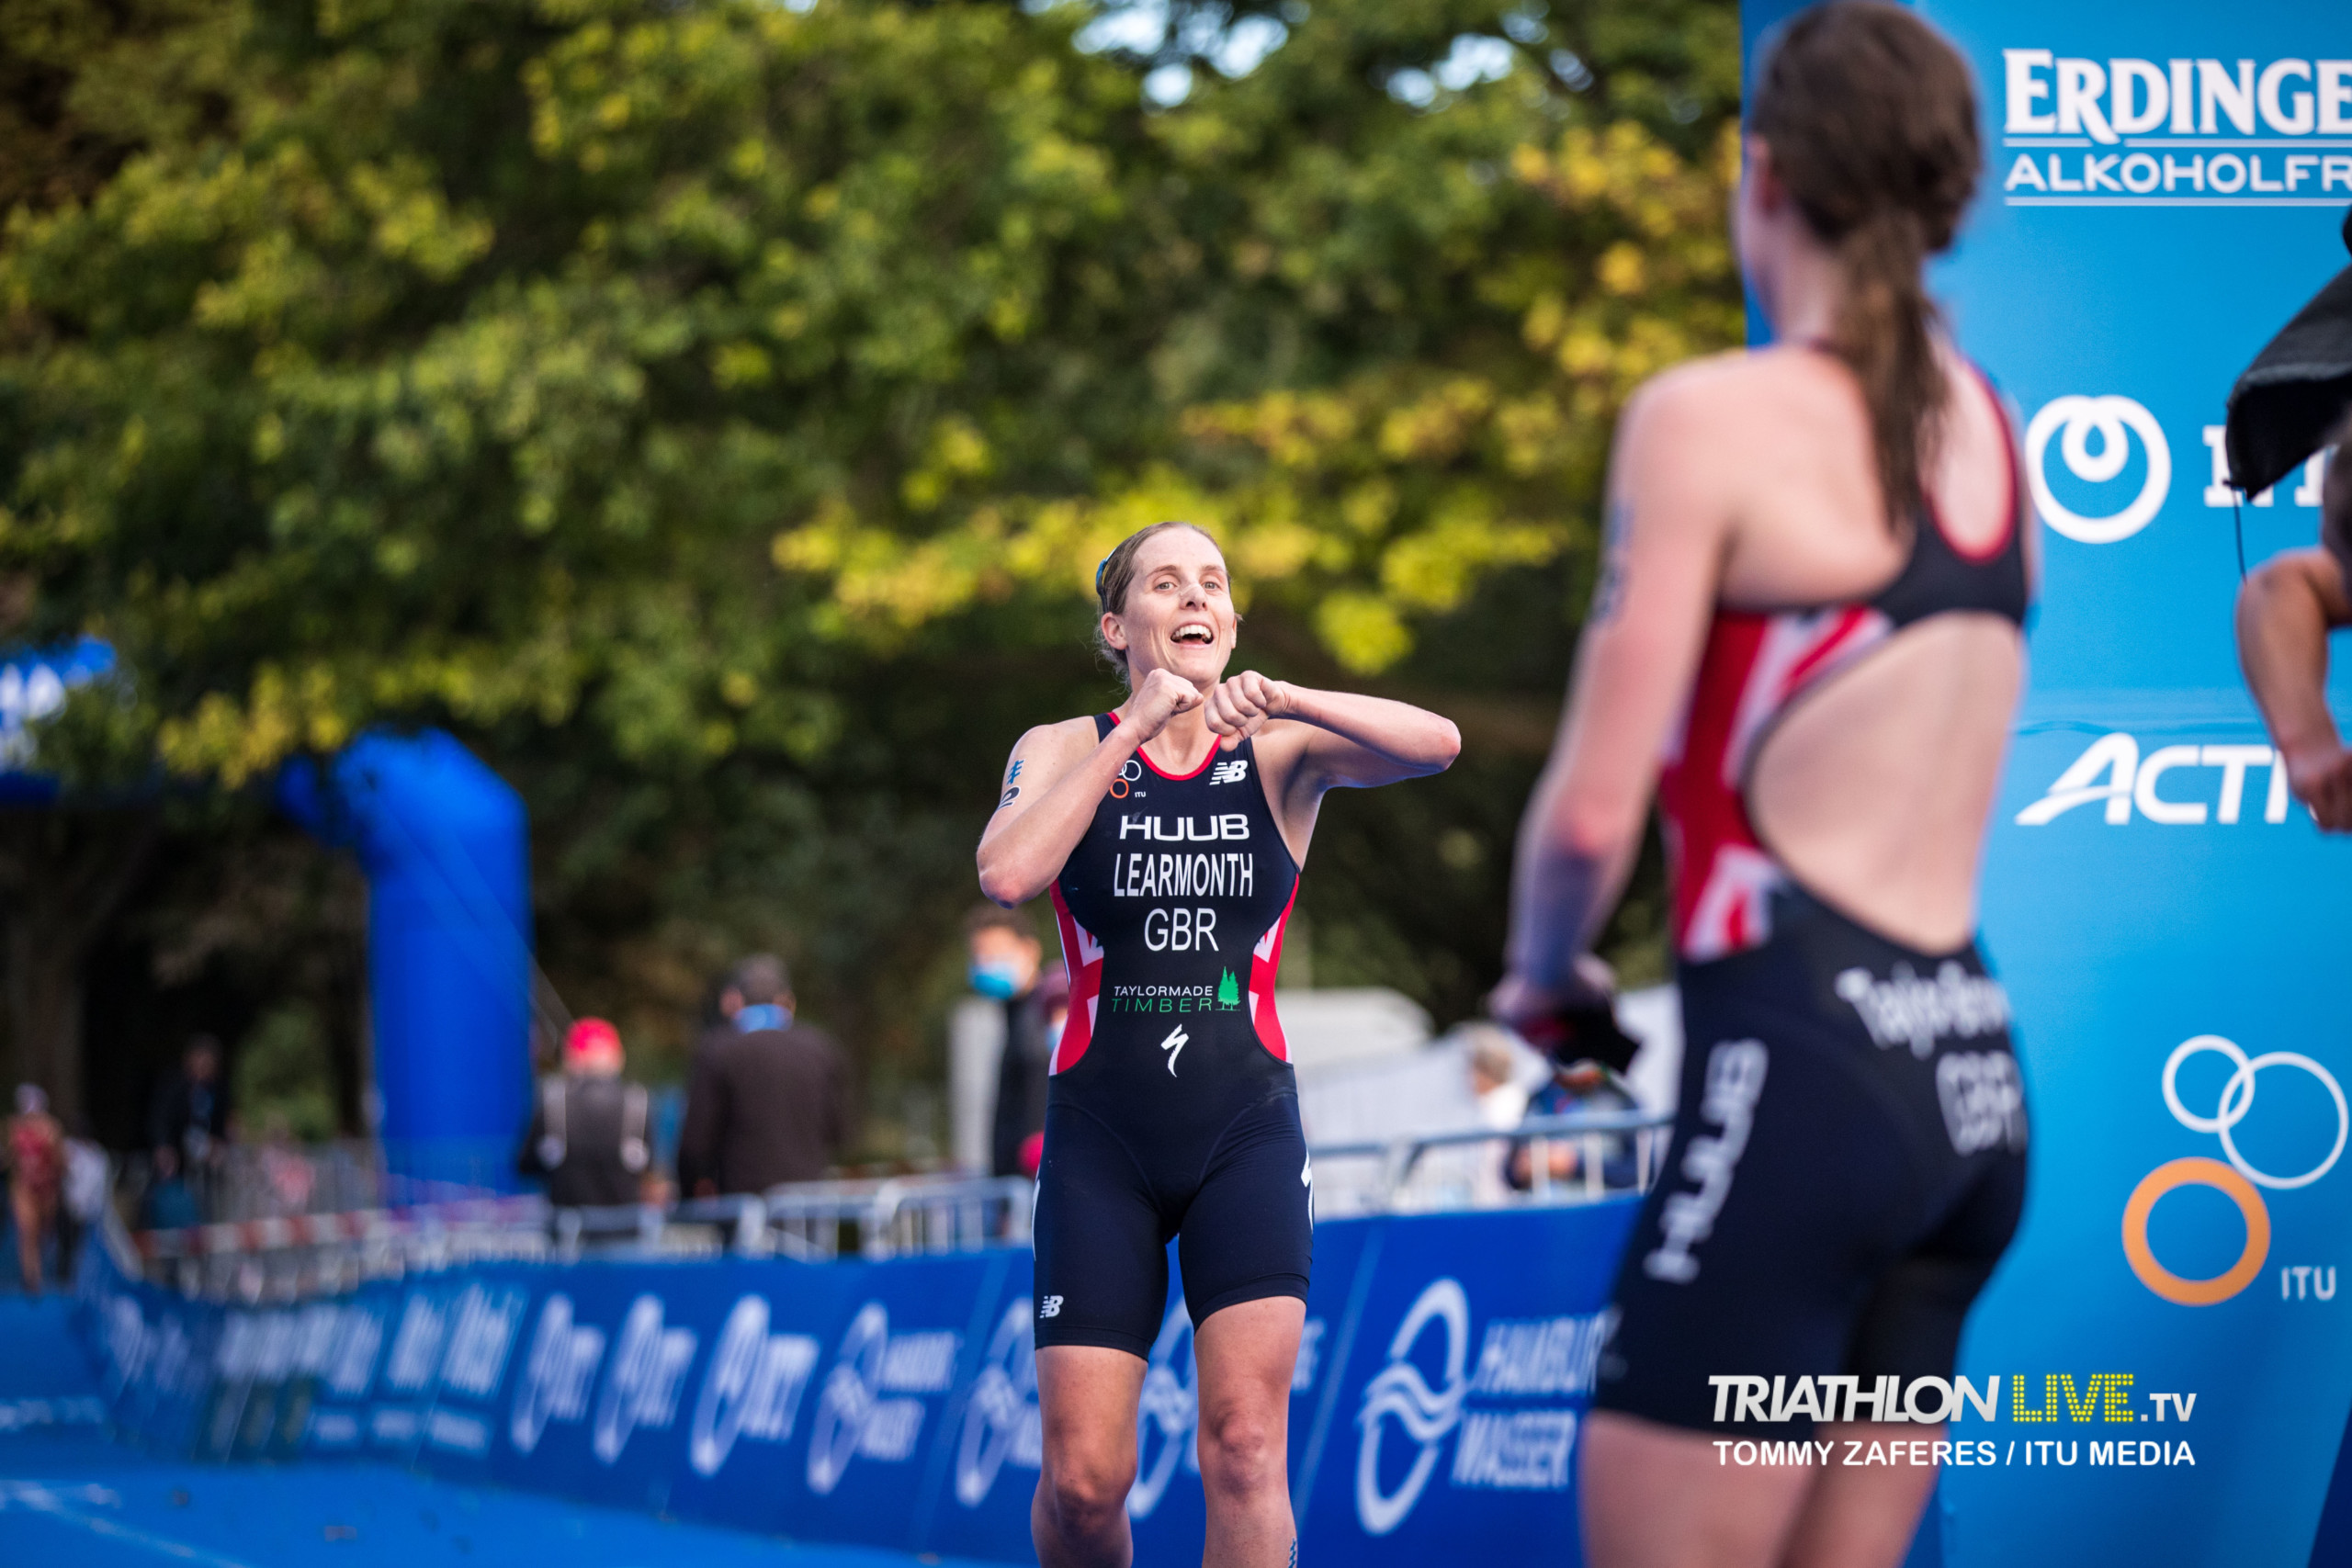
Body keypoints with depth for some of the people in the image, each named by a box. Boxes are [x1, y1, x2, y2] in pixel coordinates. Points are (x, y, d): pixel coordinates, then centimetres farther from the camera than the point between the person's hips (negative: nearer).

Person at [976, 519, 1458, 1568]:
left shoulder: (1281, 752, 4)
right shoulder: (1064, 750, 5)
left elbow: (1436, 744, -15)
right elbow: (1007, 877, -16)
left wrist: (1276, 696, -27)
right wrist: (1135, 731, -16)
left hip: (1246, 1130, 0)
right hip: (1102, 1135, 0)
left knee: (1245, 1445, -13)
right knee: (1083, 1479, -5)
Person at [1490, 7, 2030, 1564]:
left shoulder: (1711, 419, -8)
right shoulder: (1989, 427, 14)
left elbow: (1593, 809, -11)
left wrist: (1541, 979, 6)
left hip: (1802, 1065, -8)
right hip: (1975, 1079, 8)